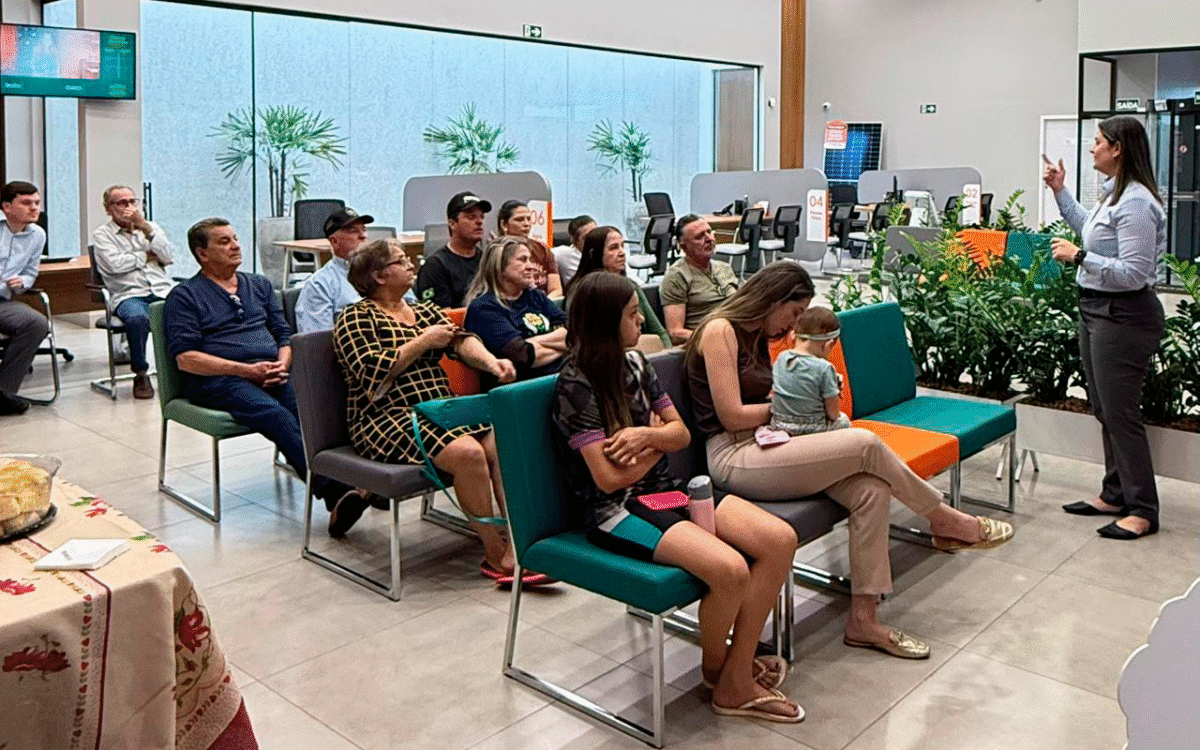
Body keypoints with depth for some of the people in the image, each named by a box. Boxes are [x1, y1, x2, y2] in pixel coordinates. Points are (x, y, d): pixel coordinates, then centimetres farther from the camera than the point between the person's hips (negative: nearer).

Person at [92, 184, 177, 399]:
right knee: (137, 317, -38)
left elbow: (169, 257, 5)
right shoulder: (101, 235, 11)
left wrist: (146, 228, -1)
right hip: (129, 295, -3)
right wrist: (147, 256, 5)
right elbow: (115, 264, -7)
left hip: (163, 291, 3)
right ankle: (141, 374, -17)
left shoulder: (151, 227, 23)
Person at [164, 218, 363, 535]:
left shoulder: (260, 285, 26)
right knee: (277, 415, -36)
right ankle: (334, 491, -52)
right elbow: (185, 358, -3)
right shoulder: (185, 296, 10)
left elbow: (284, 335, 23)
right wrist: (246, 370, -13)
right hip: (218, 381, -4)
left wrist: (282, 365, -1)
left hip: (272, 375, 4)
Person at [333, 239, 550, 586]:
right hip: (388, 420, -6)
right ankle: (496, 554, -17)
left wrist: (491, 362, -16)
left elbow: (462, 339, 5)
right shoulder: (356, 317, 1)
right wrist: (423, 342, -7)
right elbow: (372, 371, -14)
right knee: (468, 452, -30)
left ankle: (521, 544, -21)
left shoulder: (425, 310, 21)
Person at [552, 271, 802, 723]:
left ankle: (737, 680, -4)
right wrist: (656, 443, 2)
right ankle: (714, 665, 5)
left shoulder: (634, 363, 11)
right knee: (730, 569, -29)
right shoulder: (575, 384, -12)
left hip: (665, 488, 8)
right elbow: (610, 478, -15)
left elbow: (681, 433, 12)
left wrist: (647, 435, -11)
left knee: (780, 539, -13)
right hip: (616, 511, -8)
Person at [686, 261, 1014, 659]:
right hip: (733, 458, -9)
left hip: (765, 446, 9)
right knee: (865, 444, -19)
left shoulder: (757, 337, 19)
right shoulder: (719, 331, -11)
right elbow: (732, 416, -16)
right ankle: (944, 520, 6)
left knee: (871, 489, -13)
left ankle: (863, 619, -8)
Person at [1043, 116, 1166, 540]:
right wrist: (1060, 192, 25)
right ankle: (1116, 494, 28)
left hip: (1123, 317, -10)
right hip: (1096, 310, 11)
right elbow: (1088, 230, 30)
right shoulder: (1112, 195, 10)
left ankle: (1143, 510, 9)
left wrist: (1078, 257, -22)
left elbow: (1134, 274, -25)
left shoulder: (1135, 203, -21)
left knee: (1121, 413, -3)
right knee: (1104, 409, 16)